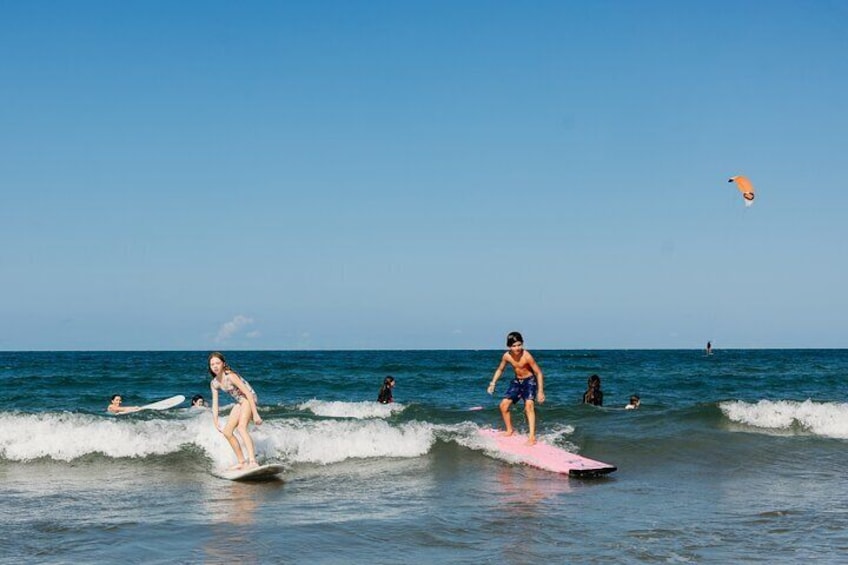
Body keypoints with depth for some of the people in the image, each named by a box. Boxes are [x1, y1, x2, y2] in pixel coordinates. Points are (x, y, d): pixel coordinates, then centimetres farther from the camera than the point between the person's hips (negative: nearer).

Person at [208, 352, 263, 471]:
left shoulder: (230, 376, -23)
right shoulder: (214, 384, 0)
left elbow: (248, 393, -24)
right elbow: (215, 404, 8)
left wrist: (255, 414, -26)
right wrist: (216, 423, 1)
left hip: (249, 399, -9)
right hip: (239, 403, 9)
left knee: (241, 427, -30)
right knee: (227, 432, 7)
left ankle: (252, 461, -42)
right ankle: (242, 462, 17)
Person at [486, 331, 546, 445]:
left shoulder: (527, 356, -25)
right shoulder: (507, 356, -11)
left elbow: (539, 373, -20)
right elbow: (500, 369, 9)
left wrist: (540, 391, -23)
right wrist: (492, 383, 2)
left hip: (529, 381, -6)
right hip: (517, 381, 6)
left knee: (529, 405, -26)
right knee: (504, 405, 3)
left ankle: (532, 436, -30)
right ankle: (510, 430, 26)